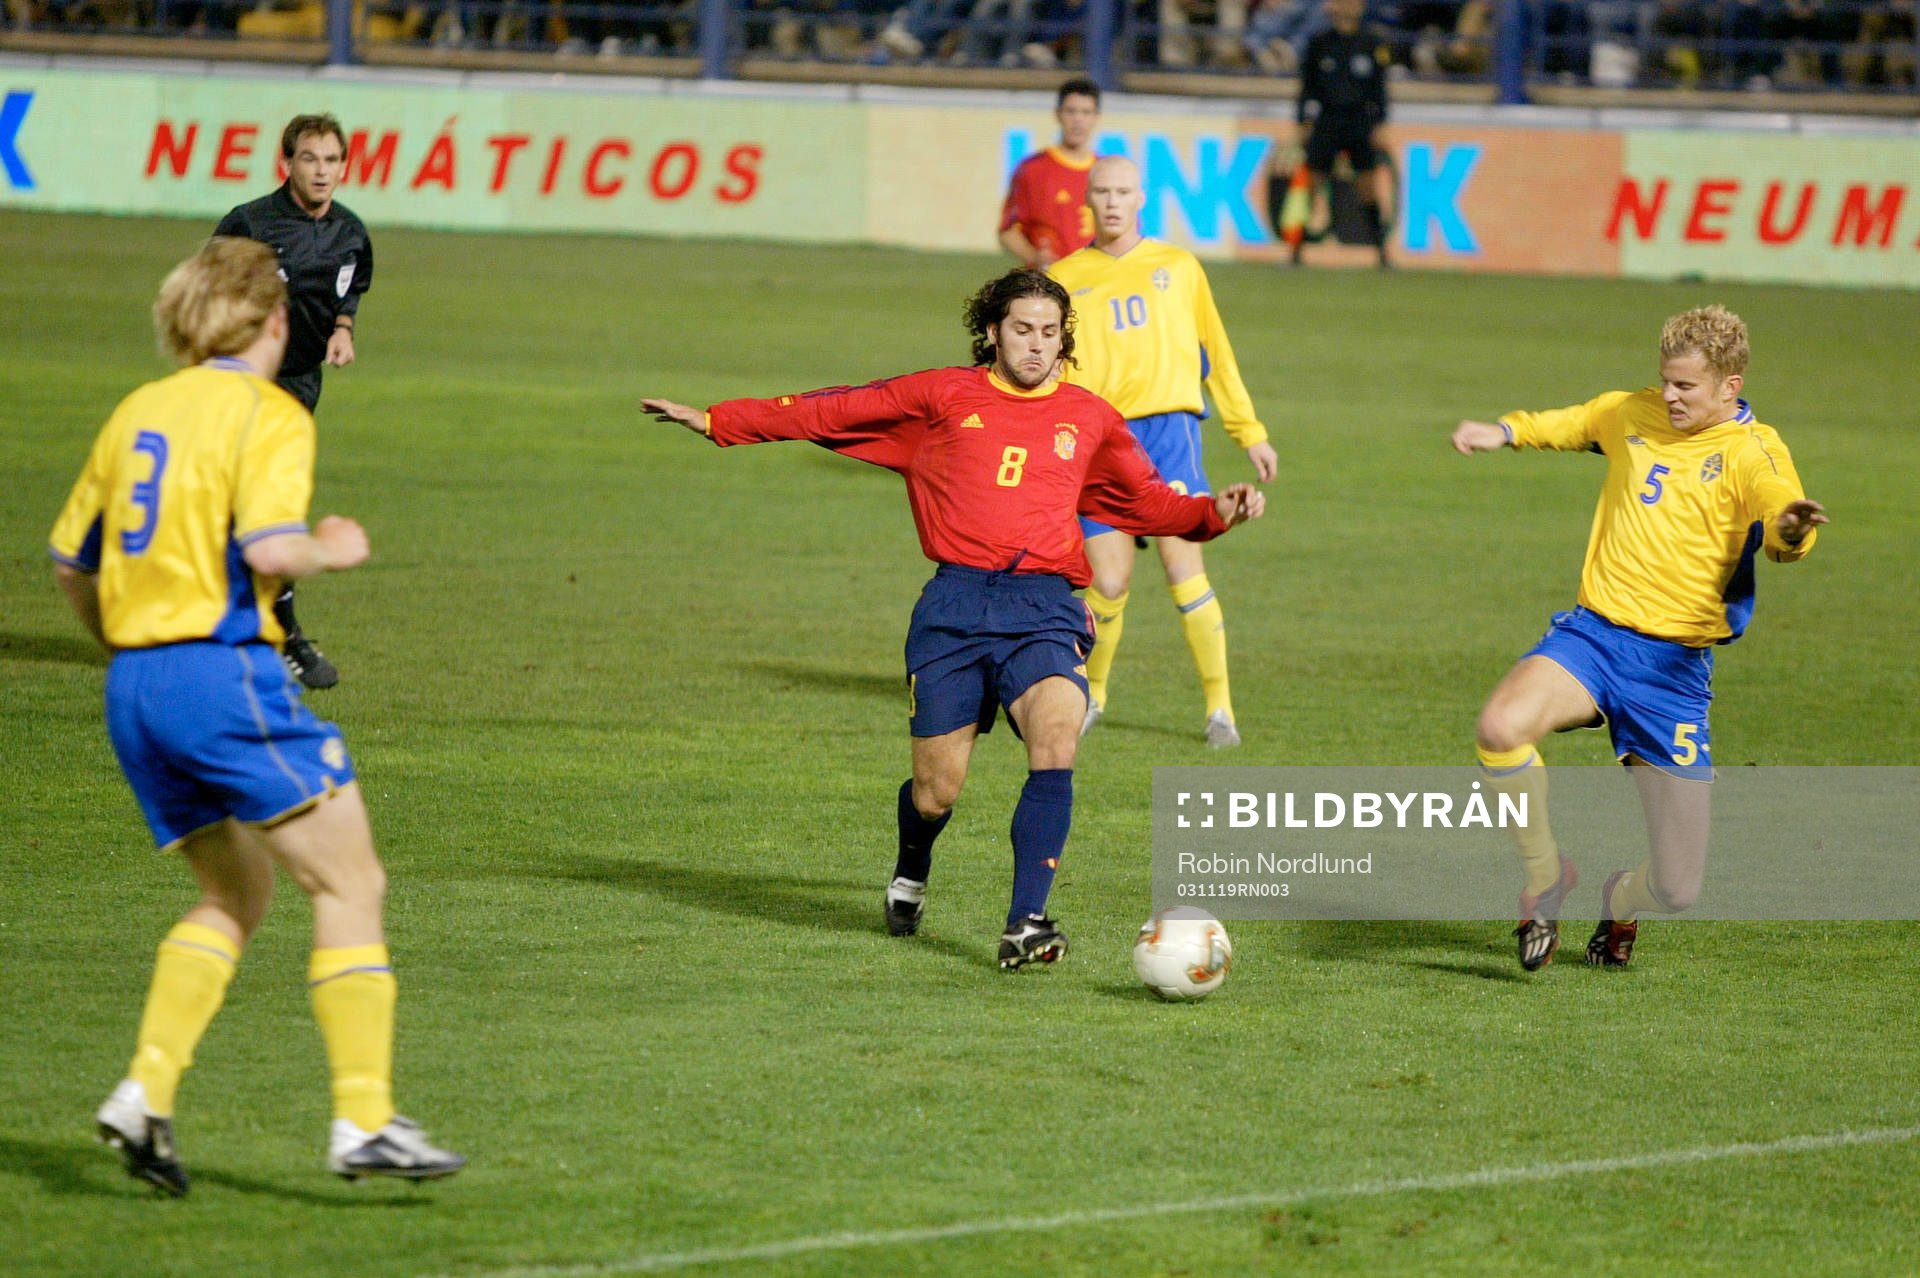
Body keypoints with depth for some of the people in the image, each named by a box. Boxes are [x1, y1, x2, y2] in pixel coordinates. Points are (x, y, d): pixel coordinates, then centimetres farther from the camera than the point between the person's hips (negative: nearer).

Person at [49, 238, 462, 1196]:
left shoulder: (137, 413, 15)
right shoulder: (268, 416, -6)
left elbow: (69, 559, 20)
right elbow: (270, 549, -20)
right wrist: (333, 550, 0)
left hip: (132, 684, 8)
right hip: (225, 669, -8)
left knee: (238, 892, 19)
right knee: (349, 885, -2)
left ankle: (145, 1091, 4)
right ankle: (365, 1121, -9)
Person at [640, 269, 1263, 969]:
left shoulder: (1088, 418, 15)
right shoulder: (944, 397, 11)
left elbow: (1148, 503, 26)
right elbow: (831, 412, 13)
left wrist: (1216, 512, 8)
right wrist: (715, 421, 12)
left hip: (1045, 608, 1)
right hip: (955, 605, -1)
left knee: (1056, 736, -28)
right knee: (936, 792, -1)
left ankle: (1025, 924, -28)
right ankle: (910, 875, 36)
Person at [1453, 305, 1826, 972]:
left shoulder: (1751, 452, -6)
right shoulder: (1631, 414, 9)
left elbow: (1782, 512, -27)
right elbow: (1567, 424, 32)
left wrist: (1790, 528, -51)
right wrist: (1504, 432, 15)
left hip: (1675, 666, -3)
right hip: (1594, 634, 3)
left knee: (1677, 888, -4)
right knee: (1501, 727, -33)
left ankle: (1619, 899, 36)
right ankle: (1546, 874, -6)